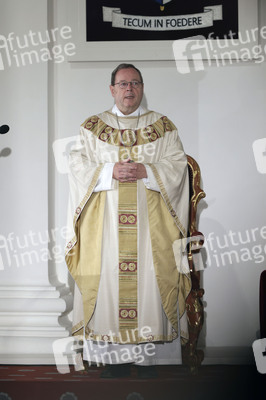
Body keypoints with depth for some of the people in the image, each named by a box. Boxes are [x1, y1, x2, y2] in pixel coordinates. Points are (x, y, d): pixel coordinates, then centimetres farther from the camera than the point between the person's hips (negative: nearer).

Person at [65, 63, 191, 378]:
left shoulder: (163, 126, 10)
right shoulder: (92, 127, 12)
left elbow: (178, 165, 3)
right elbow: (78, 166, 3)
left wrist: (146, 172, -14)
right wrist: (110, 172, -13)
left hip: (150, 221, 0)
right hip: (105, 222, 1)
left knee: (150, 282, -2)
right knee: (108, 280, -1)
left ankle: (149, 357, 10)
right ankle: (115, 356, 12)